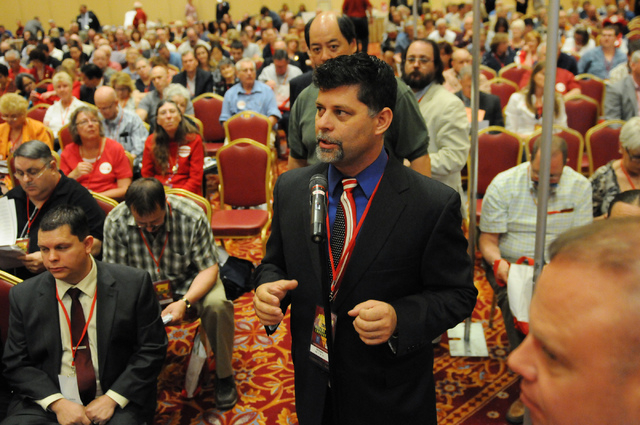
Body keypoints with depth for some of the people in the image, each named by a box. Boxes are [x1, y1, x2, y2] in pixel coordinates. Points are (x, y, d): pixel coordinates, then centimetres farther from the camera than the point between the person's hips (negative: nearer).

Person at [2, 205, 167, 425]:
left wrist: (111, 399, -11)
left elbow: (152, 350, -2)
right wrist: (57, 403, -11)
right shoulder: (23, 296, 3)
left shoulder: (134, 284, -4)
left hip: (117, 402, -1)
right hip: (46, 404, 2)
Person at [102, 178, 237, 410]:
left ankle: (224, 375, -8)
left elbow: (208, 268, -18)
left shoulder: (192, 217, -24)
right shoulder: (115, 221, -18)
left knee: (217, 305, -32)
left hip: (190, 282, -1)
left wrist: (185, 302, -35)